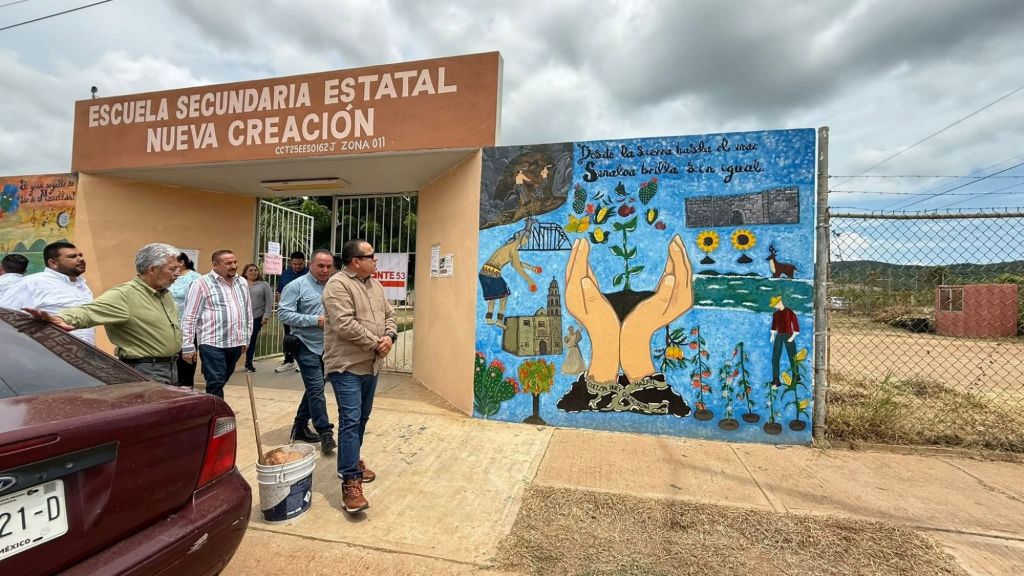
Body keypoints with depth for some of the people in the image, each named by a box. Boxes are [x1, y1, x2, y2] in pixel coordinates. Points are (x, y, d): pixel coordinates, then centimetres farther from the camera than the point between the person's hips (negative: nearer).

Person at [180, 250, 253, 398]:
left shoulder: (242, 283, 13)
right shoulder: (202, 284, -7)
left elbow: (248, 312, 19)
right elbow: (189, 317, -7)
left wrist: (247, 338, 18)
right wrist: (187, 346, -8)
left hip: (236, 343, 6)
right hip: (213, 344, -6)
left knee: (220, 383, 15)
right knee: (215, 383, -5)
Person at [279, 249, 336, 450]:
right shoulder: (297, 286, -8)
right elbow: (284, 313, -14)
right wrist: (315, 320, -20)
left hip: (327, 347, 6)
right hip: (307, 346, -6)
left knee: (314, 388, 15)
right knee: (316, 389, -7)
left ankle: (300, 427, 30)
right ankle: (325, 433, 2)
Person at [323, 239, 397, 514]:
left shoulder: (375, 285, 12)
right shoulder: (338, 284, -15)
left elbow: (389, 314, 15)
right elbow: (345, 325, -24)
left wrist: (389, 337, -6)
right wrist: (376, 343, -16)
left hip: (371, 365, 8)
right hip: (347, 366, -8)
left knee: (362, 418, 18)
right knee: (350, 421, -9)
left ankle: (352, 461, 36)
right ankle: (350, 481, -3)